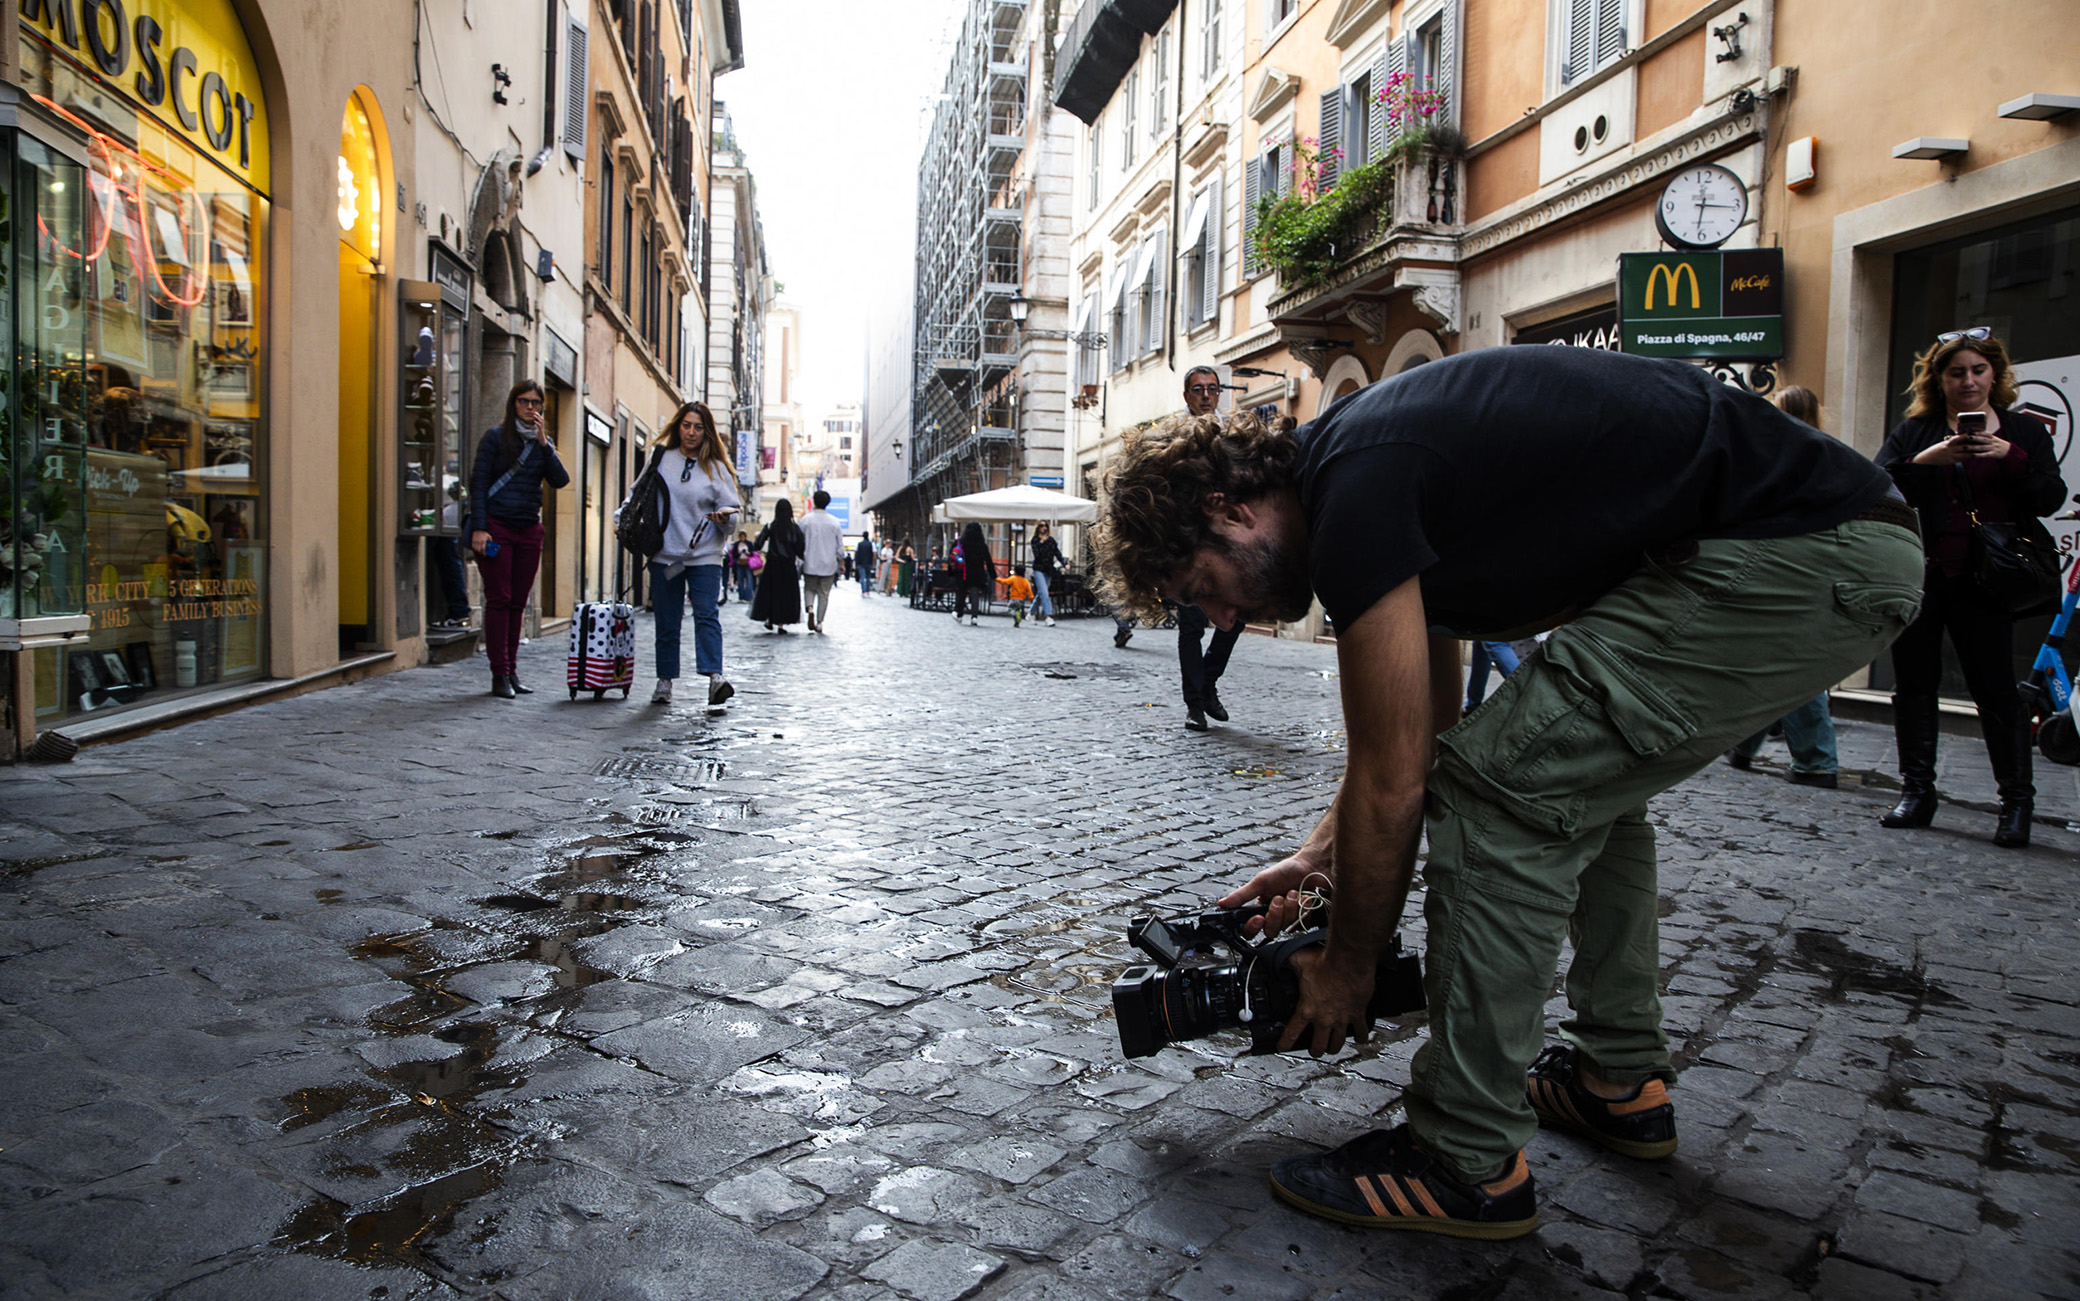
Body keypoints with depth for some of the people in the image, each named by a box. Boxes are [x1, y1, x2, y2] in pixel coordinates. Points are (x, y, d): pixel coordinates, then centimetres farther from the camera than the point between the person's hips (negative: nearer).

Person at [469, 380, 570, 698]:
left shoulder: (544, 442, 13)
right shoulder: (496, 436, 0)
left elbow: (560, 481, -2)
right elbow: (478, 482, -4)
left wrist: (544, 443, -10)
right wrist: (478, 528, -13)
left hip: (529, 529, 4)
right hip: (496, 527, -4)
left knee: (518, 602, 6)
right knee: (499, 600, -5)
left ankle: (512, 672, 12)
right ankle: (500, 675, -3)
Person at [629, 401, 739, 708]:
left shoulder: (716, 468, 4)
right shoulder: (660, 458, 8)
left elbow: (731, 509, 3)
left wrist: (724, 515, -19)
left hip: (705, 555, -2)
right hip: (664, 554, 2)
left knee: (706, 614, -15)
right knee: (666, 621, 5)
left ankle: (714, 676, -23)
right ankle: (665, 681, 14)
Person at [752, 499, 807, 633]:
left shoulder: (770, 527, -4)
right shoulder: (795, 528, -4)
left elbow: (757, 546, -9)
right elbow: (800, 548, -7)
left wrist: (755, 540, 12)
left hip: (772, 565, 0)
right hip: (789, 566, 0)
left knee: (769, 592, 14)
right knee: (786, 593, 7)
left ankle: (769, 621, 15)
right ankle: (781, 624, 2)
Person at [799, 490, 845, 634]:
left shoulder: (806, 519, -4)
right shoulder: (834, 521, -3)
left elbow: (800, 541, 1)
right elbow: (840, 544, 1)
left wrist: (801, 557, 14)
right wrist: (841, 560, 13)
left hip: (810, 563, 0)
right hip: (828, 564, 0)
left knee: (809, 588, 15)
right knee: (824, 593, 8)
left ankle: (810, 608, -14)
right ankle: (819, 622, 6)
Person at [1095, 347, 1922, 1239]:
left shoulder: (1353, 489, -17)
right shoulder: (1367, 463, 14)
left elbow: (1391, 784, -13)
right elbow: (1421, 730, 25)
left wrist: (1346, 969, 1)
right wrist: (1321, 855, 28)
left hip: (1803, 556, -11)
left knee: (1500, 791, -11)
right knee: (1582, 775, 22)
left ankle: (1467, 1165, 2)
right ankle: (1619, 1082, 30)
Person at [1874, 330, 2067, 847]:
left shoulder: (2025, 432, 12)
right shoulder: (1913, 431, 11)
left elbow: (2051, 498, 1)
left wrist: (2011, 457, -12)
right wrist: (1924, 461, -15)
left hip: (1982, 581, -1)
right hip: (1916, 576, 1)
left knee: (1995, 687, -4)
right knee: (1914, 683, 4)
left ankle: (2017, 801, 5)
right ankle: (1917, 792, 13)